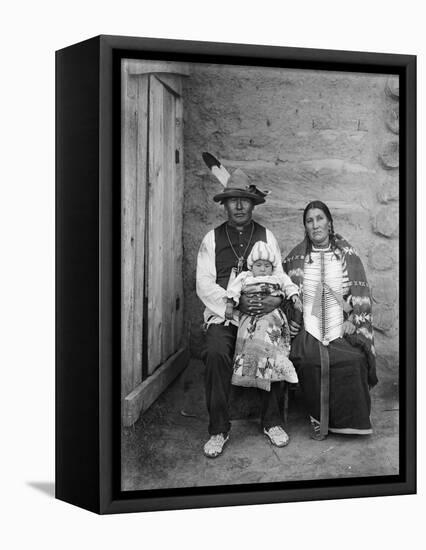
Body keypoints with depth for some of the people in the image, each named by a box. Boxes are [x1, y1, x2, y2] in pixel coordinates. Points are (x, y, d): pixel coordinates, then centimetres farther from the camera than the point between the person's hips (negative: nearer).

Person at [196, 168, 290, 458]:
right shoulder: (212, 239, 8)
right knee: (216, 353, -30)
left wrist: (277, 299, -17)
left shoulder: (267, 236, 12)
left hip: (261, 314, 1)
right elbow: (204, 285, -1)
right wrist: (236, 302, -17)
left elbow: (281, 276, 6)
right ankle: (218, 430, -17)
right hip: (223, 314, -1)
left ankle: (272, 422, -6)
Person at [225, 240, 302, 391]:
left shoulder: (278, 279, 26)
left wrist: (295, 298, -4)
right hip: (250, 315, 0)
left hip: (271, 312, 0)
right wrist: (229, 305, -2)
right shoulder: (245, 278, 22)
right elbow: (233, 290, 11)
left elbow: (289, 287, 14)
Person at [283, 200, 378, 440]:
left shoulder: (347, 254, 8)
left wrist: (353, 322, -7)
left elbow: (361, 294, 6)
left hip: (342, 330, 0)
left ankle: (348, 421, -8)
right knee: (309, 362, -29)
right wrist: (290, 319, 5)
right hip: (308, 329, 0)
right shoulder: (297, 257, 10)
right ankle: (318, 420, -11)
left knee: (353, 361, -27)